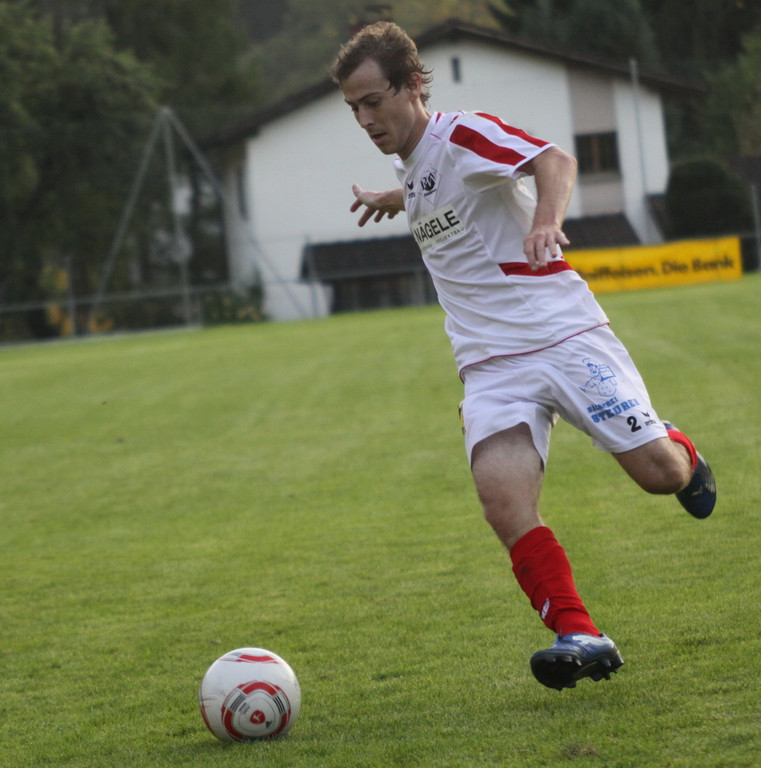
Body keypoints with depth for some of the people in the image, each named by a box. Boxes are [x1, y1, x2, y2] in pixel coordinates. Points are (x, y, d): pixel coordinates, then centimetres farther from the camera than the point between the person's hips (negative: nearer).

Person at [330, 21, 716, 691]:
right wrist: (395, 199, 51)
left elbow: (553, 160, -27)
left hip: (565, 335, -6)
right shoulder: (412, 165, 15)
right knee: (503, 501, -20)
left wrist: (546, 221, -46)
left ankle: (678, 452, 30)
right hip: (492, 366, 6)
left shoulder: (463, 134, -10)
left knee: (657, 473, -7)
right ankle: (579, 636, -22)